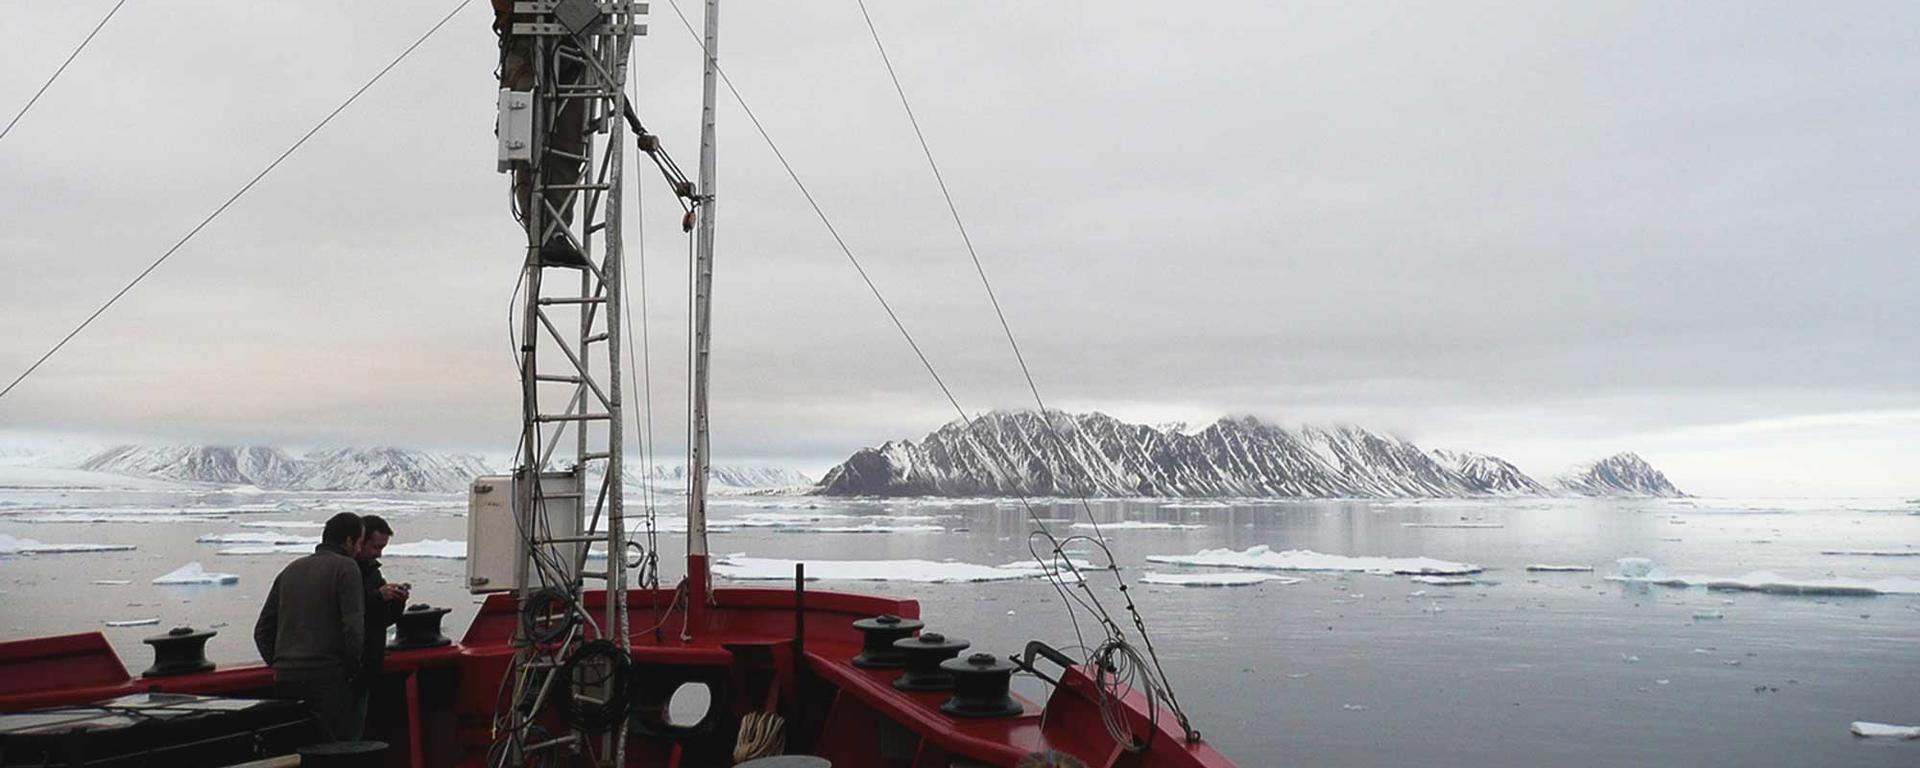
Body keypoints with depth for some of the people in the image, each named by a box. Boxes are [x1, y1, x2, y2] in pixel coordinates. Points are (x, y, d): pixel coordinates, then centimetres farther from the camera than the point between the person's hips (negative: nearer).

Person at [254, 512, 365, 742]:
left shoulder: (291, 569, 18)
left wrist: (277, 664, 20)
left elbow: (262, 630, 19)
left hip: (284, 678, 7)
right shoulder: (345, 567, -4)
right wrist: (353, 668, -2)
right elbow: (353, 627, -14)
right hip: (328, 677, -7)